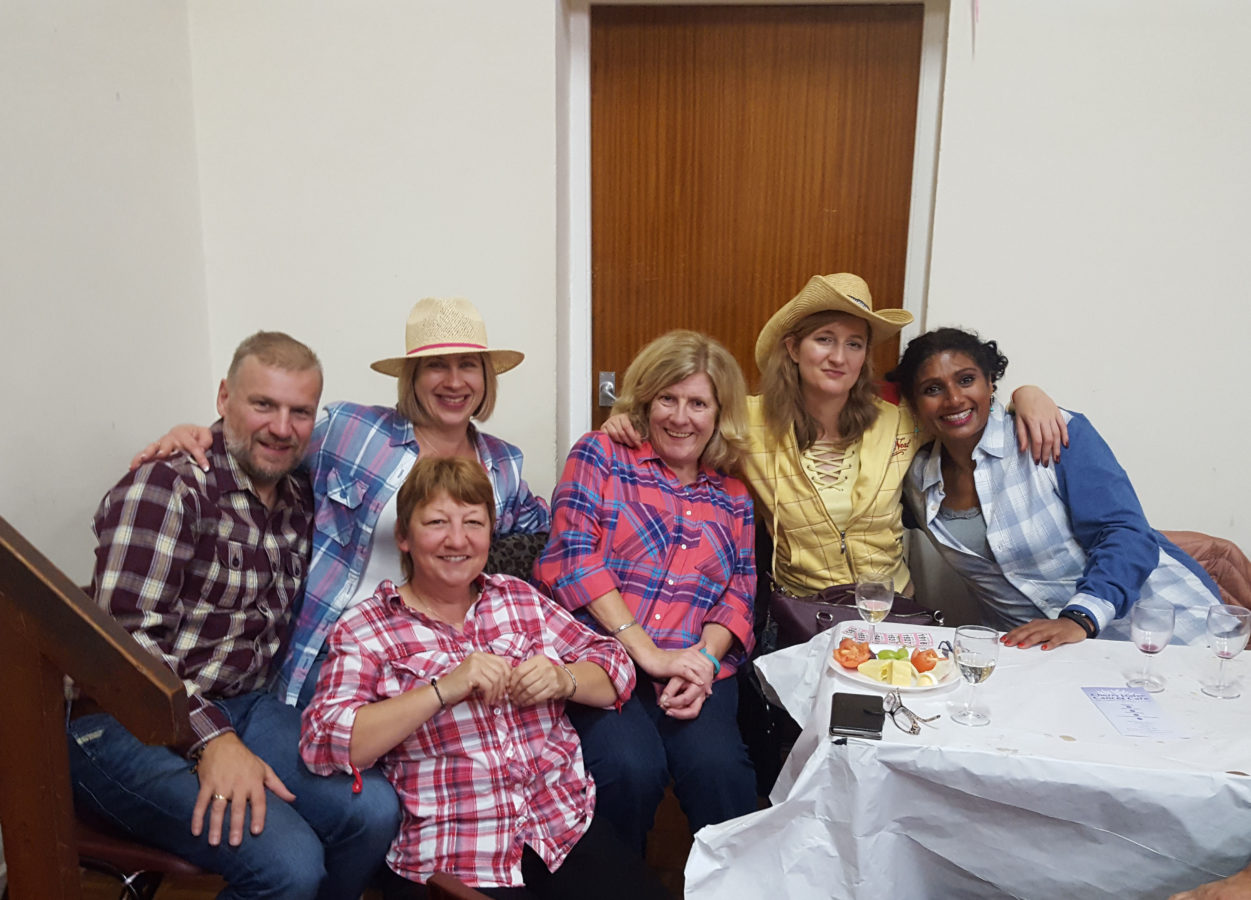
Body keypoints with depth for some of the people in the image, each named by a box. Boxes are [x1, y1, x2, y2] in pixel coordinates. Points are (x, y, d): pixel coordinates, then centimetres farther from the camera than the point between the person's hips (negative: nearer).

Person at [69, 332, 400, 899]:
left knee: (374, 812, -16)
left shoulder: (299, 500, 10)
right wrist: (211, 741, -26)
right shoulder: (168, 485, -12)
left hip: (243, 705, 7)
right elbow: (125, 637, -19)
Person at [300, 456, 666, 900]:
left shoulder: (520, 598, 12)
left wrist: (562, 679, -10)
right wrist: (444, 689, -21)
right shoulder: (363, 630, 1)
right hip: (445, 862, -3)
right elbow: (322, 743, -12)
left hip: (567, 827, 4)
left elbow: (615, 670, 11)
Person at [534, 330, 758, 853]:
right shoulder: (600, 456, 8)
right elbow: (571, 556, -5)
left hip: (697, 671, 3)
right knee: (630, 767, -28)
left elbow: (740, 594, 13)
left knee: (720, 766, -28)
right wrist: (649, 653, -12)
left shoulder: (733, 497, 19)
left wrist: (705, 658, -9)